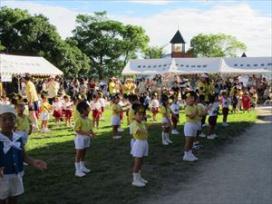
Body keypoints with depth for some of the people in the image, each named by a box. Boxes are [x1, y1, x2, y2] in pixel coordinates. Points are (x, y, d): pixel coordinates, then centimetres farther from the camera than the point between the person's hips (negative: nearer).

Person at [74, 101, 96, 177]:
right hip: (80, 138, -8)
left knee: (83, 154, 19)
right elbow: (76, 130, -21)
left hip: (86, 138, 8)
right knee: (78, 155, -1)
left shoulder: (88, 119, 7)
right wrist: (86, 133, -28)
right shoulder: (79, 119, -18)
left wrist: (92, 134, -4)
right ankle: (78, 171, 4)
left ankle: (82, 167, 31)